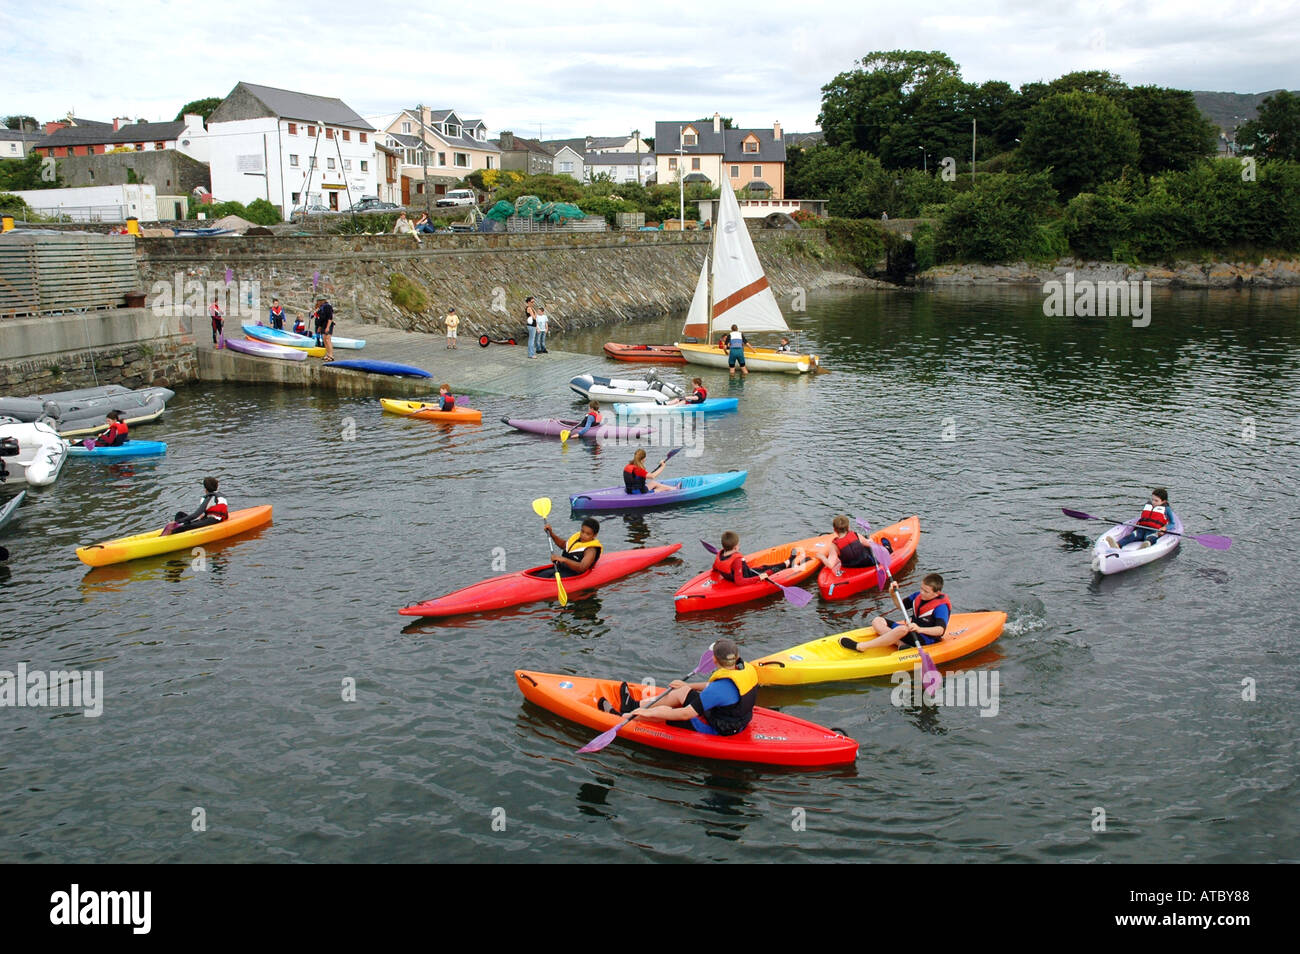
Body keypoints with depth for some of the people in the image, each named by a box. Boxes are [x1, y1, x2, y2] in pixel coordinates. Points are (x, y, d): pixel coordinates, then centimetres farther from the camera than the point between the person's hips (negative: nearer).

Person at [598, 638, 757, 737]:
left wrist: (649, 713, -20)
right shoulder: (747, 669, -8)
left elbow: (686, 714, -29)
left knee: (664, 712, 3)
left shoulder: (720, 689, -34)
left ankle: (622, 718, 23)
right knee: (681, 692, 14)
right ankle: (636, 706, 31)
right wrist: (687, 685, 21)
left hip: (718, 730, -8)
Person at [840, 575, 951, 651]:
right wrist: (894, 594, -1)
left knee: (902, 629, -40)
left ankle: (860, 647, -37)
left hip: (927, 639, -9)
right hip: (911, 631, 9)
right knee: (877, 621, -3)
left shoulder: (941, 606, -17)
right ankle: (901, 644, -28)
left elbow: (941, 630, -30)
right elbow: (901, 605, 20)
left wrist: (920, 629, -44)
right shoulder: (918, 595, 5)